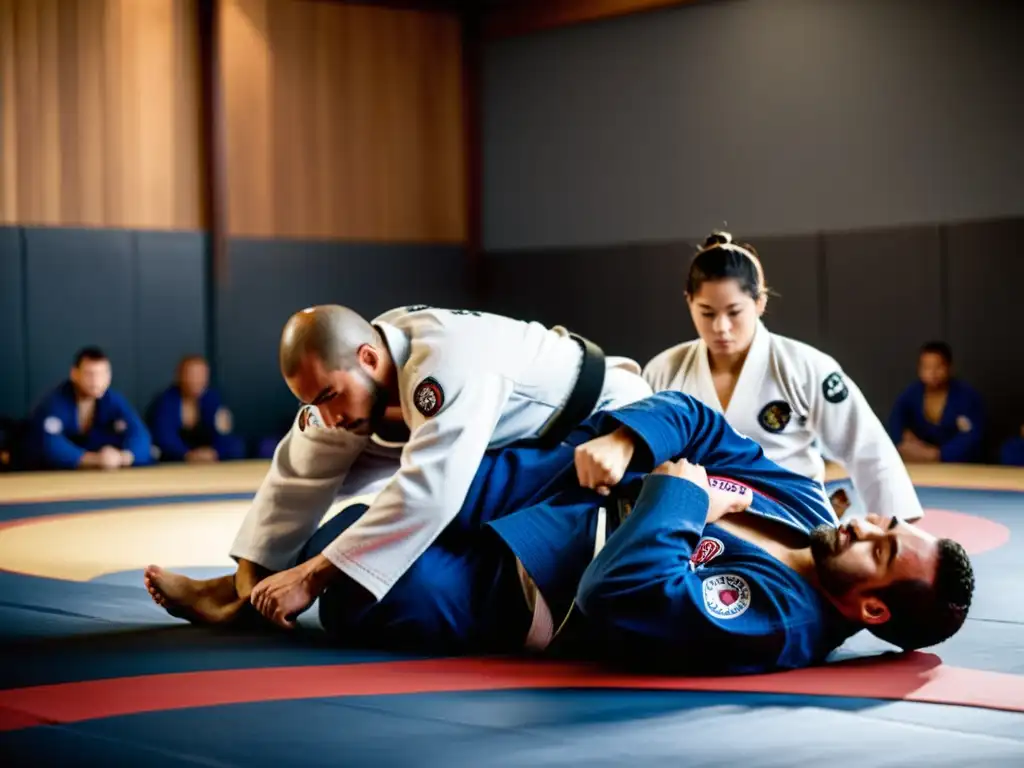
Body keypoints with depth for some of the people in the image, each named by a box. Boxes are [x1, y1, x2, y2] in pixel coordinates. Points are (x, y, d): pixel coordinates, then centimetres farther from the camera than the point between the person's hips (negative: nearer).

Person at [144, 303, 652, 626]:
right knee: (326, 458, -4)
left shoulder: (449, 361, -45)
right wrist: (257, 575, -13)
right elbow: (303, 471, -9)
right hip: (517, 438, 7)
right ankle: (240, 591, 0)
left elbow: (426, 493, -50)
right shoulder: (348, 372, -18)